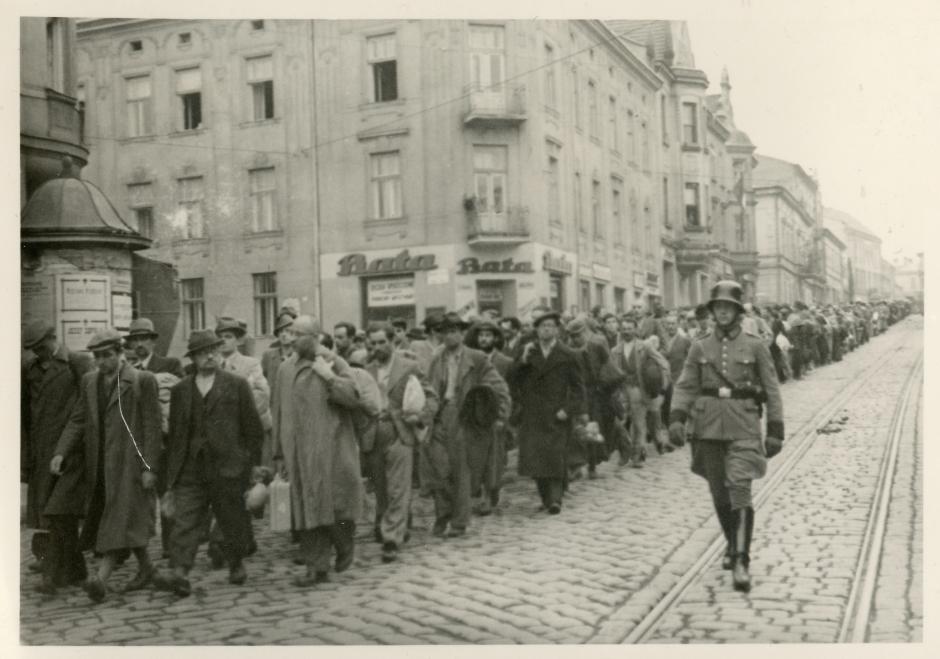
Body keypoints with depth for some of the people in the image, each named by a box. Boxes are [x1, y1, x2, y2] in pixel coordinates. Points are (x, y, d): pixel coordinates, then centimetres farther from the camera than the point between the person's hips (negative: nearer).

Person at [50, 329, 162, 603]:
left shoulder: (143, 380, -8)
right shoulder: (89, 380, 10)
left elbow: (151, 426, -9)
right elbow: (78, 420, 9)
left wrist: (149, 467, -13)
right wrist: (61, 452, -7)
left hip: (129, 462, -6)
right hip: (99, 463, 6)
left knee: (119, 519, -12)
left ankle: (101, 578, -19)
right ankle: (144, 567, 29)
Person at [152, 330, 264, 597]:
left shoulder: (237, 385, 3)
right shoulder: (180, 390, 11)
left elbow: (253, 428, 3)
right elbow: (174, 433, 13)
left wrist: (254, 465, -1)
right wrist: (171, 472, 9)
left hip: (227, 467, -2)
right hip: (190, 471, 2)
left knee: (233, 522, 9)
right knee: (184, 522, -9)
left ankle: (236, 564, 30)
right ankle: (180, 574, -15)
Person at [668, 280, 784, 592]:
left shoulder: (755, 346, 1)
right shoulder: (700, 347, 7)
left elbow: (771, 390, 4)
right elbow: (685, 387, 4)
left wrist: (775, 431, 0)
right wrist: (676, 418, -12)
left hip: (743, 427, -3)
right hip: (708, 428, 3)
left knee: (740, 490, -15)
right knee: (719, 494, 11)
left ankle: (741, 561, -13)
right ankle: (733, 545, 33)